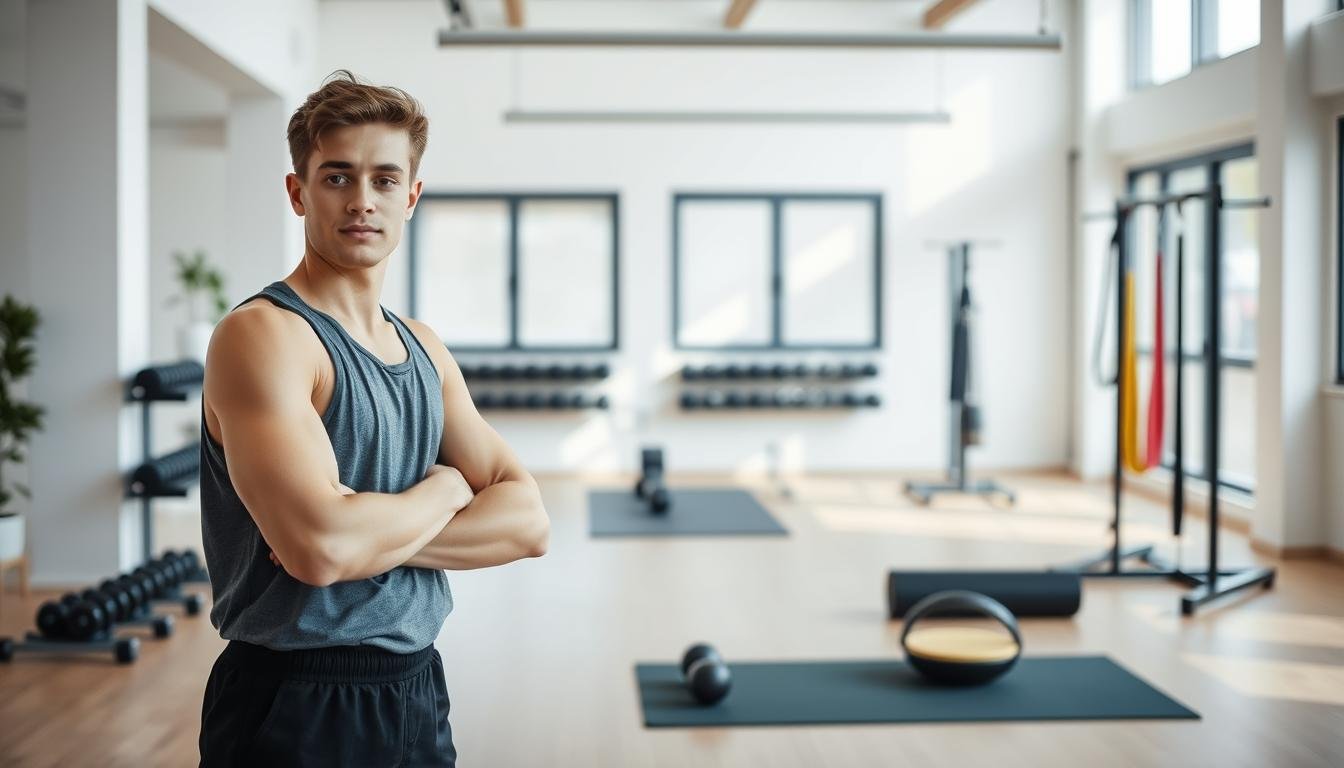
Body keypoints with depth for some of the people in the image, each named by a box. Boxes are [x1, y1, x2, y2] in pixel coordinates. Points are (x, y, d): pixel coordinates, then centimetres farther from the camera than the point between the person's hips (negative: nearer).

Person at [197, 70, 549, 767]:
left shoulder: (424, 349, 8)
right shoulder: (263, 335, -14)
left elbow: (527, 522, -1)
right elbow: (321, 546, -29)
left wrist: (368, 530, -17)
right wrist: (443, 490, -10)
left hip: (416, 690, 7)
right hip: (297, 709, -6)